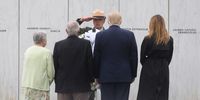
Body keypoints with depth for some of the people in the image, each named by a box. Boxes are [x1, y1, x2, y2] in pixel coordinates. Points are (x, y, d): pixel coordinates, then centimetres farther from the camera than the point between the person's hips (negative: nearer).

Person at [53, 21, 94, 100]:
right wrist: (90, 79, 11)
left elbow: (55, 65, 3)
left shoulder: (58, 45, -3)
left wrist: (57, 81, 14)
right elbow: (90, 63, -3)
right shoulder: (86, 44, -7)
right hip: (81, 85, -1)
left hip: (63, 85, 1)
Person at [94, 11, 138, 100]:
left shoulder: (100, 35, -2)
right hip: (124, 76, 0)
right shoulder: (129, 35, -3)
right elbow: (134, 57, 1)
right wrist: (133, 75, 11)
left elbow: (96, 58, 3)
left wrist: (97, 76, 11)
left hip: (105, 76, 0)